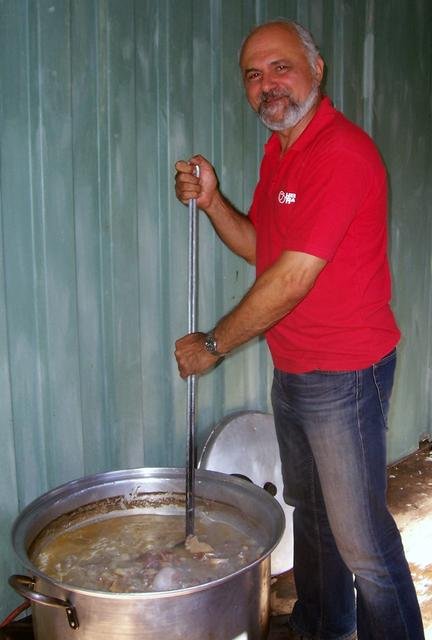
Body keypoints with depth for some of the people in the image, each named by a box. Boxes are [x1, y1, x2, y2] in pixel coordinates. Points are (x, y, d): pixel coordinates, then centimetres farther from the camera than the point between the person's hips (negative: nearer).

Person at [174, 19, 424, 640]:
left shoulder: (342, 152, -19)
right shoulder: (279, 151, 12)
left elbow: (294, 276, -23)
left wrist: (213, 344, -13)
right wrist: (211, 200, -2)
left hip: (344, 373, -9)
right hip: (291, 370, 9)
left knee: (360, 539, 0)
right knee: (309, 512, 23)